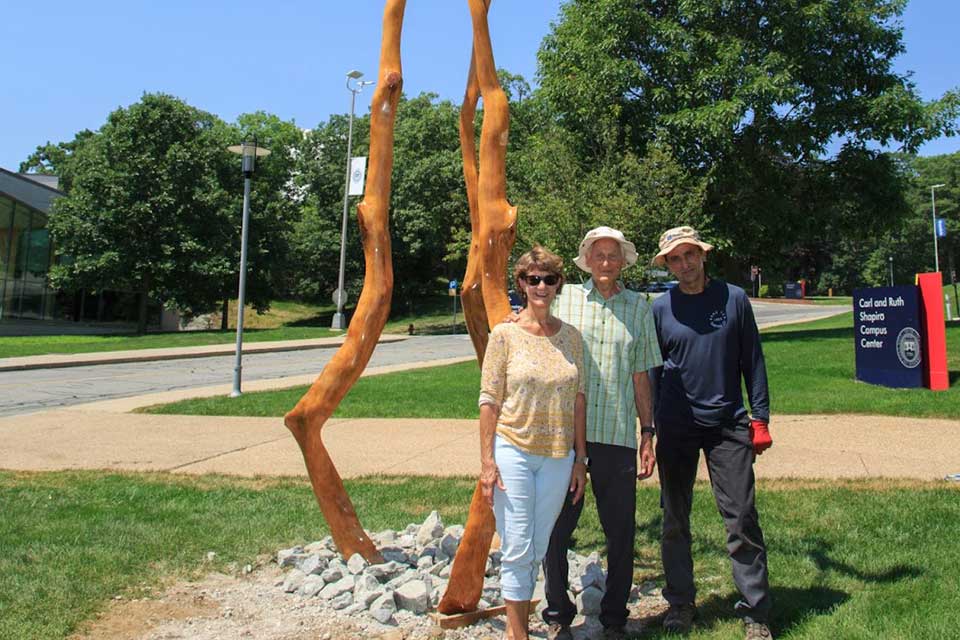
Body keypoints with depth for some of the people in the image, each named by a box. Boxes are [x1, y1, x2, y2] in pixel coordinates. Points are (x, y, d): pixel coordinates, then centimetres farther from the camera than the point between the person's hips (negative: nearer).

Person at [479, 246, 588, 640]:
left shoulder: (570, 336, 6)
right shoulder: (505, 334, -5)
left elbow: (578, 400, 9)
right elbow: (489, 400, -5)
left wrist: (580, 459, 8)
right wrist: (487, 460, -10)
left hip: (558, 456, 4)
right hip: (513, 451, -3)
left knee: (538, 550, 11)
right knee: (518, 550, 0)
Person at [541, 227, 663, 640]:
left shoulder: (638, 306, 10)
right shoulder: (564, 298, 5)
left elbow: (640, 375, 12)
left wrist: (647, 433, 10)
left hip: (617, 435, 1)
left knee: (621, 532, 7)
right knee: (556, 528, 5)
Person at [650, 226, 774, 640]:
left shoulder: (733, 298, 2)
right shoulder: (660, 308, 3)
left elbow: (752, 361, 4)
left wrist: (760, 418, 0)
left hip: (728, 424, -1)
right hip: (676, 429, 1)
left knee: (741, 517, -1)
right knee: (675, 520, 9)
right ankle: (680, 602, 24)